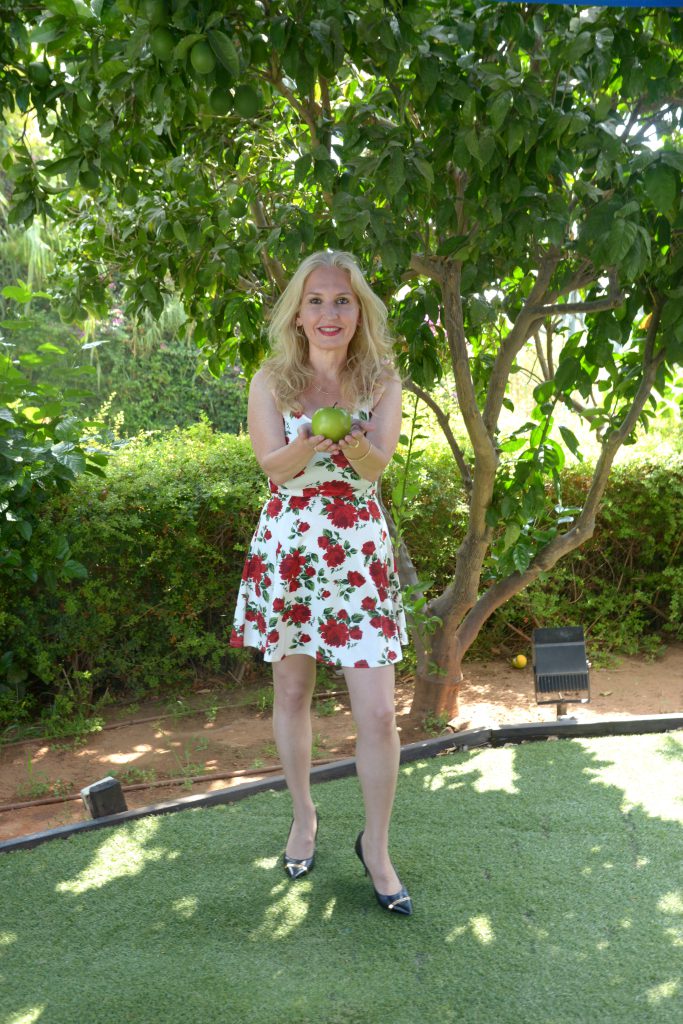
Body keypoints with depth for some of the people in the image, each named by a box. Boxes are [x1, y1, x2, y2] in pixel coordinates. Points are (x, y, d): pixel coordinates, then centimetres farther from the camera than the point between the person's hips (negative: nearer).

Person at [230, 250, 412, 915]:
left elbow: (376, 467, -10)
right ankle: (303, 815, 37)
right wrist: (311, 444, -29)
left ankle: (375, 845, 18)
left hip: (360, 554, -1)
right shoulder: (272, 381, 1)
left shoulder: (381, 380, 0)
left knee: (378, 714, -4)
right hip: (286, 549, 1)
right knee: (292, 691, 13)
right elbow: (272, 466, -7)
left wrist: (354, 442, -33)